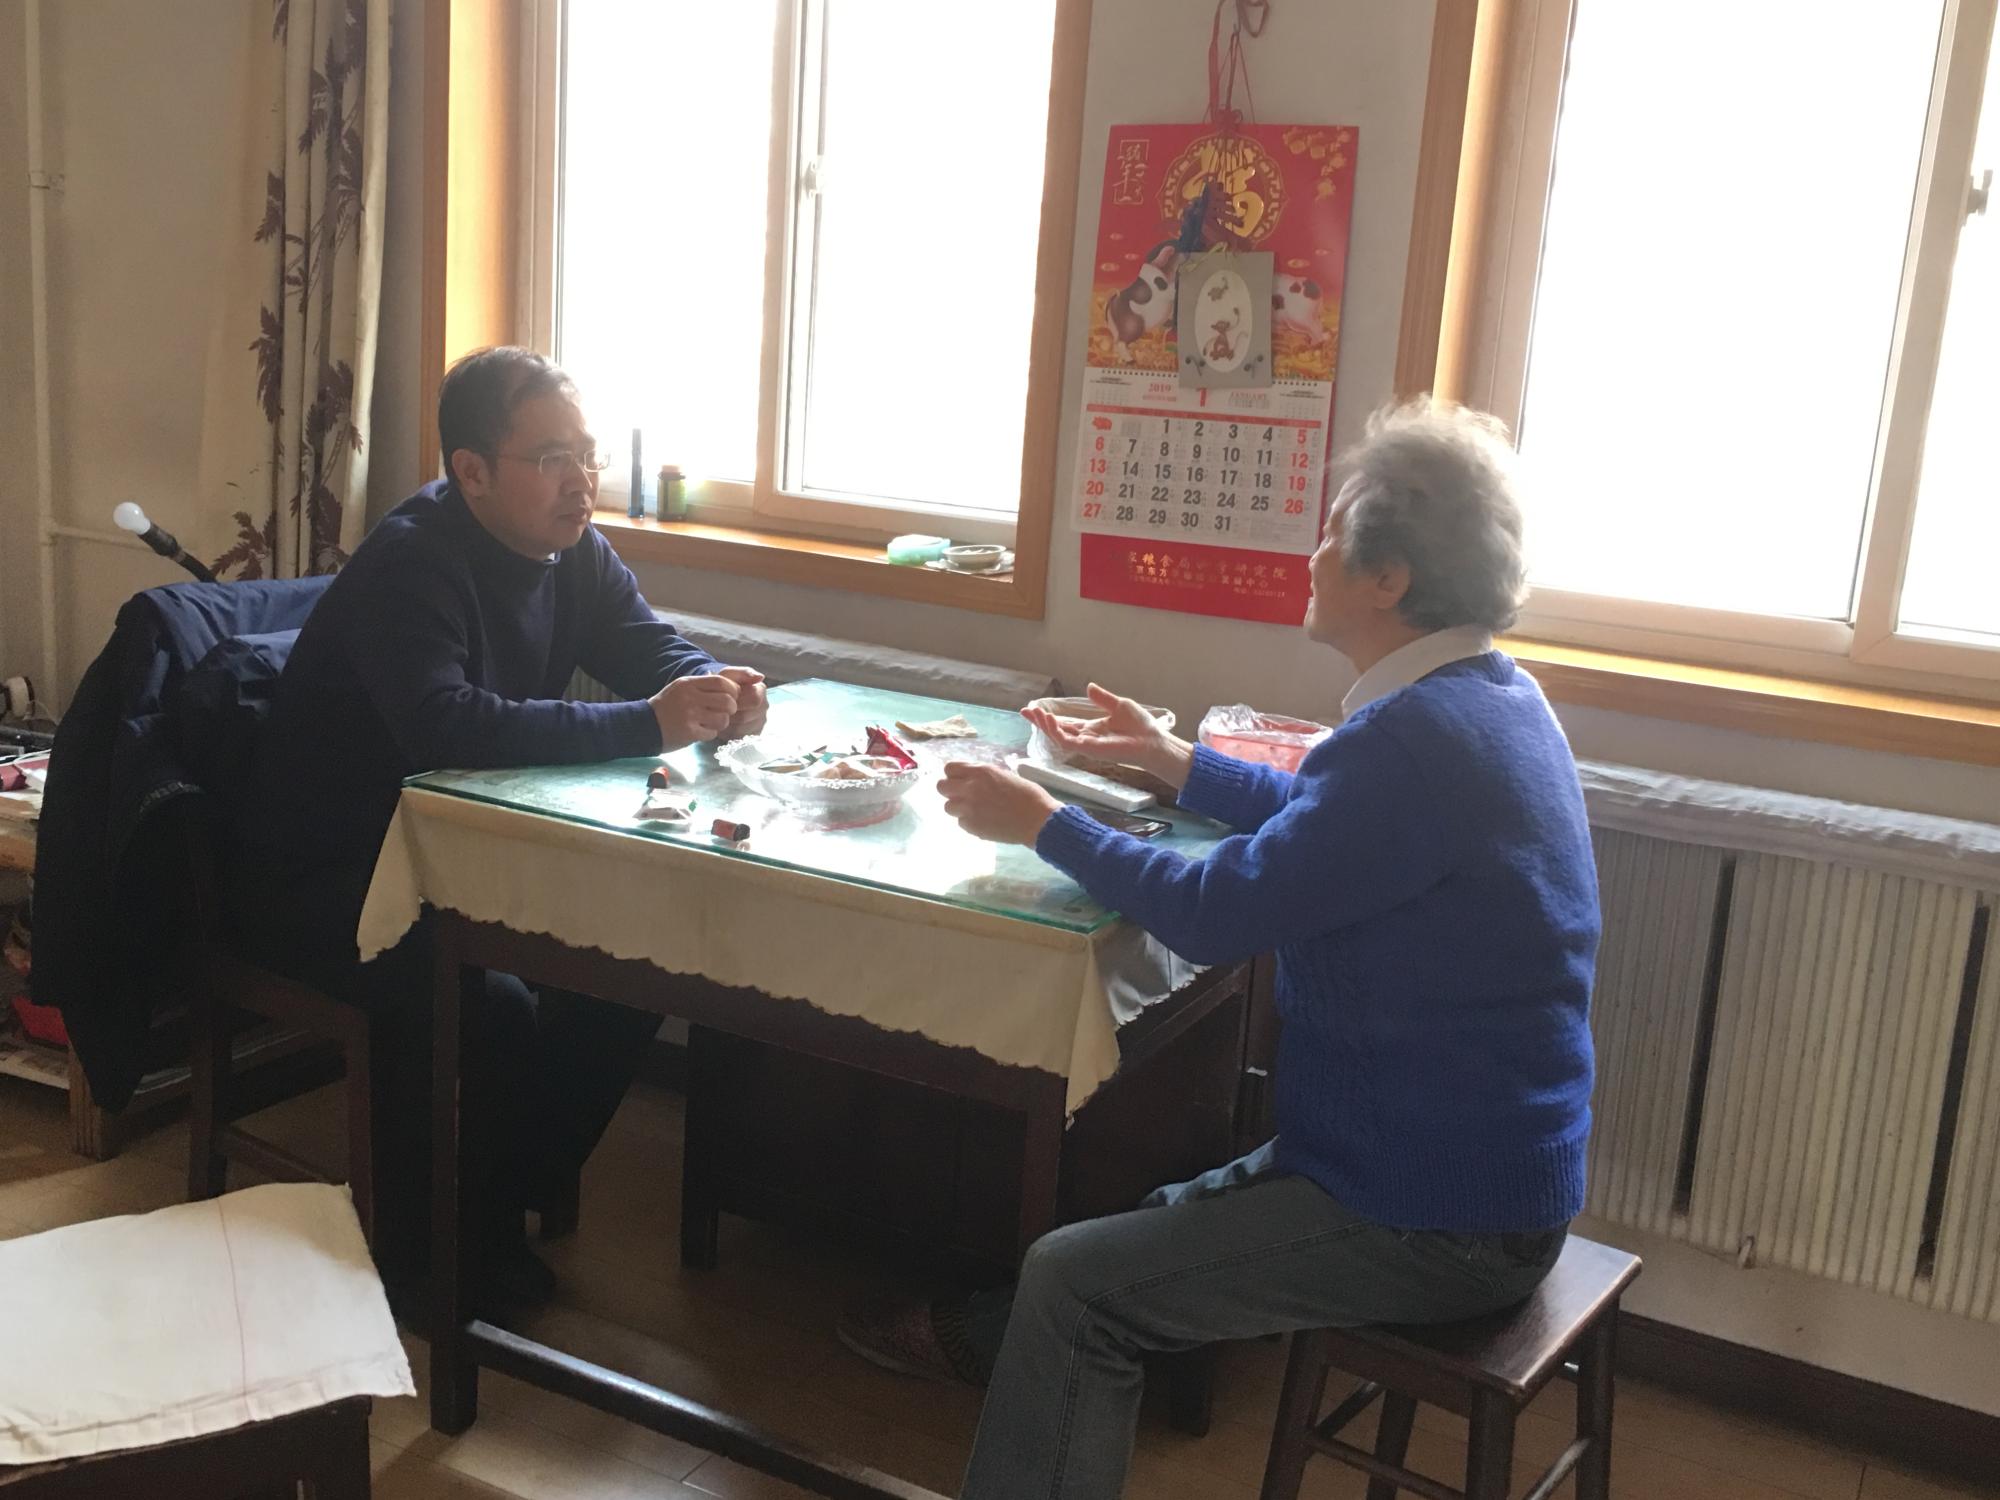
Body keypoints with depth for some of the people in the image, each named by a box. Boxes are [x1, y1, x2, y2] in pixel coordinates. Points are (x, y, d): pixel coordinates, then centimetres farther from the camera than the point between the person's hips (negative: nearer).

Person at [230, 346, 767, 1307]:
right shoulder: (411, 563, -24)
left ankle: (504, 1203, 8)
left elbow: (660, 654, 4)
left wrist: (718, 693, -22)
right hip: (320, 880, -8)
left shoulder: (572, 551, 1)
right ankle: (425, 1252, -4)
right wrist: (646, 725, -43)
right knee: (486, 1007, -30)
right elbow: (444, 725, -40)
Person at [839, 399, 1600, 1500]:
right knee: (1148, 1229, 22)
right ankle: (990, 1341, 43)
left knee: (1076, 1283, -8)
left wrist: (1041, 823, -10)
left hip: (1443, 1222, -10)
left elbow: (1213, 916, -23)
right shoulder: (1491, 697, 6)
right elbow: (1320, 825, 22)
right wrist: (1172, 760, 25)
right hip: (1480, 1166, 10)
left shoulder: (1420, 737, -27)